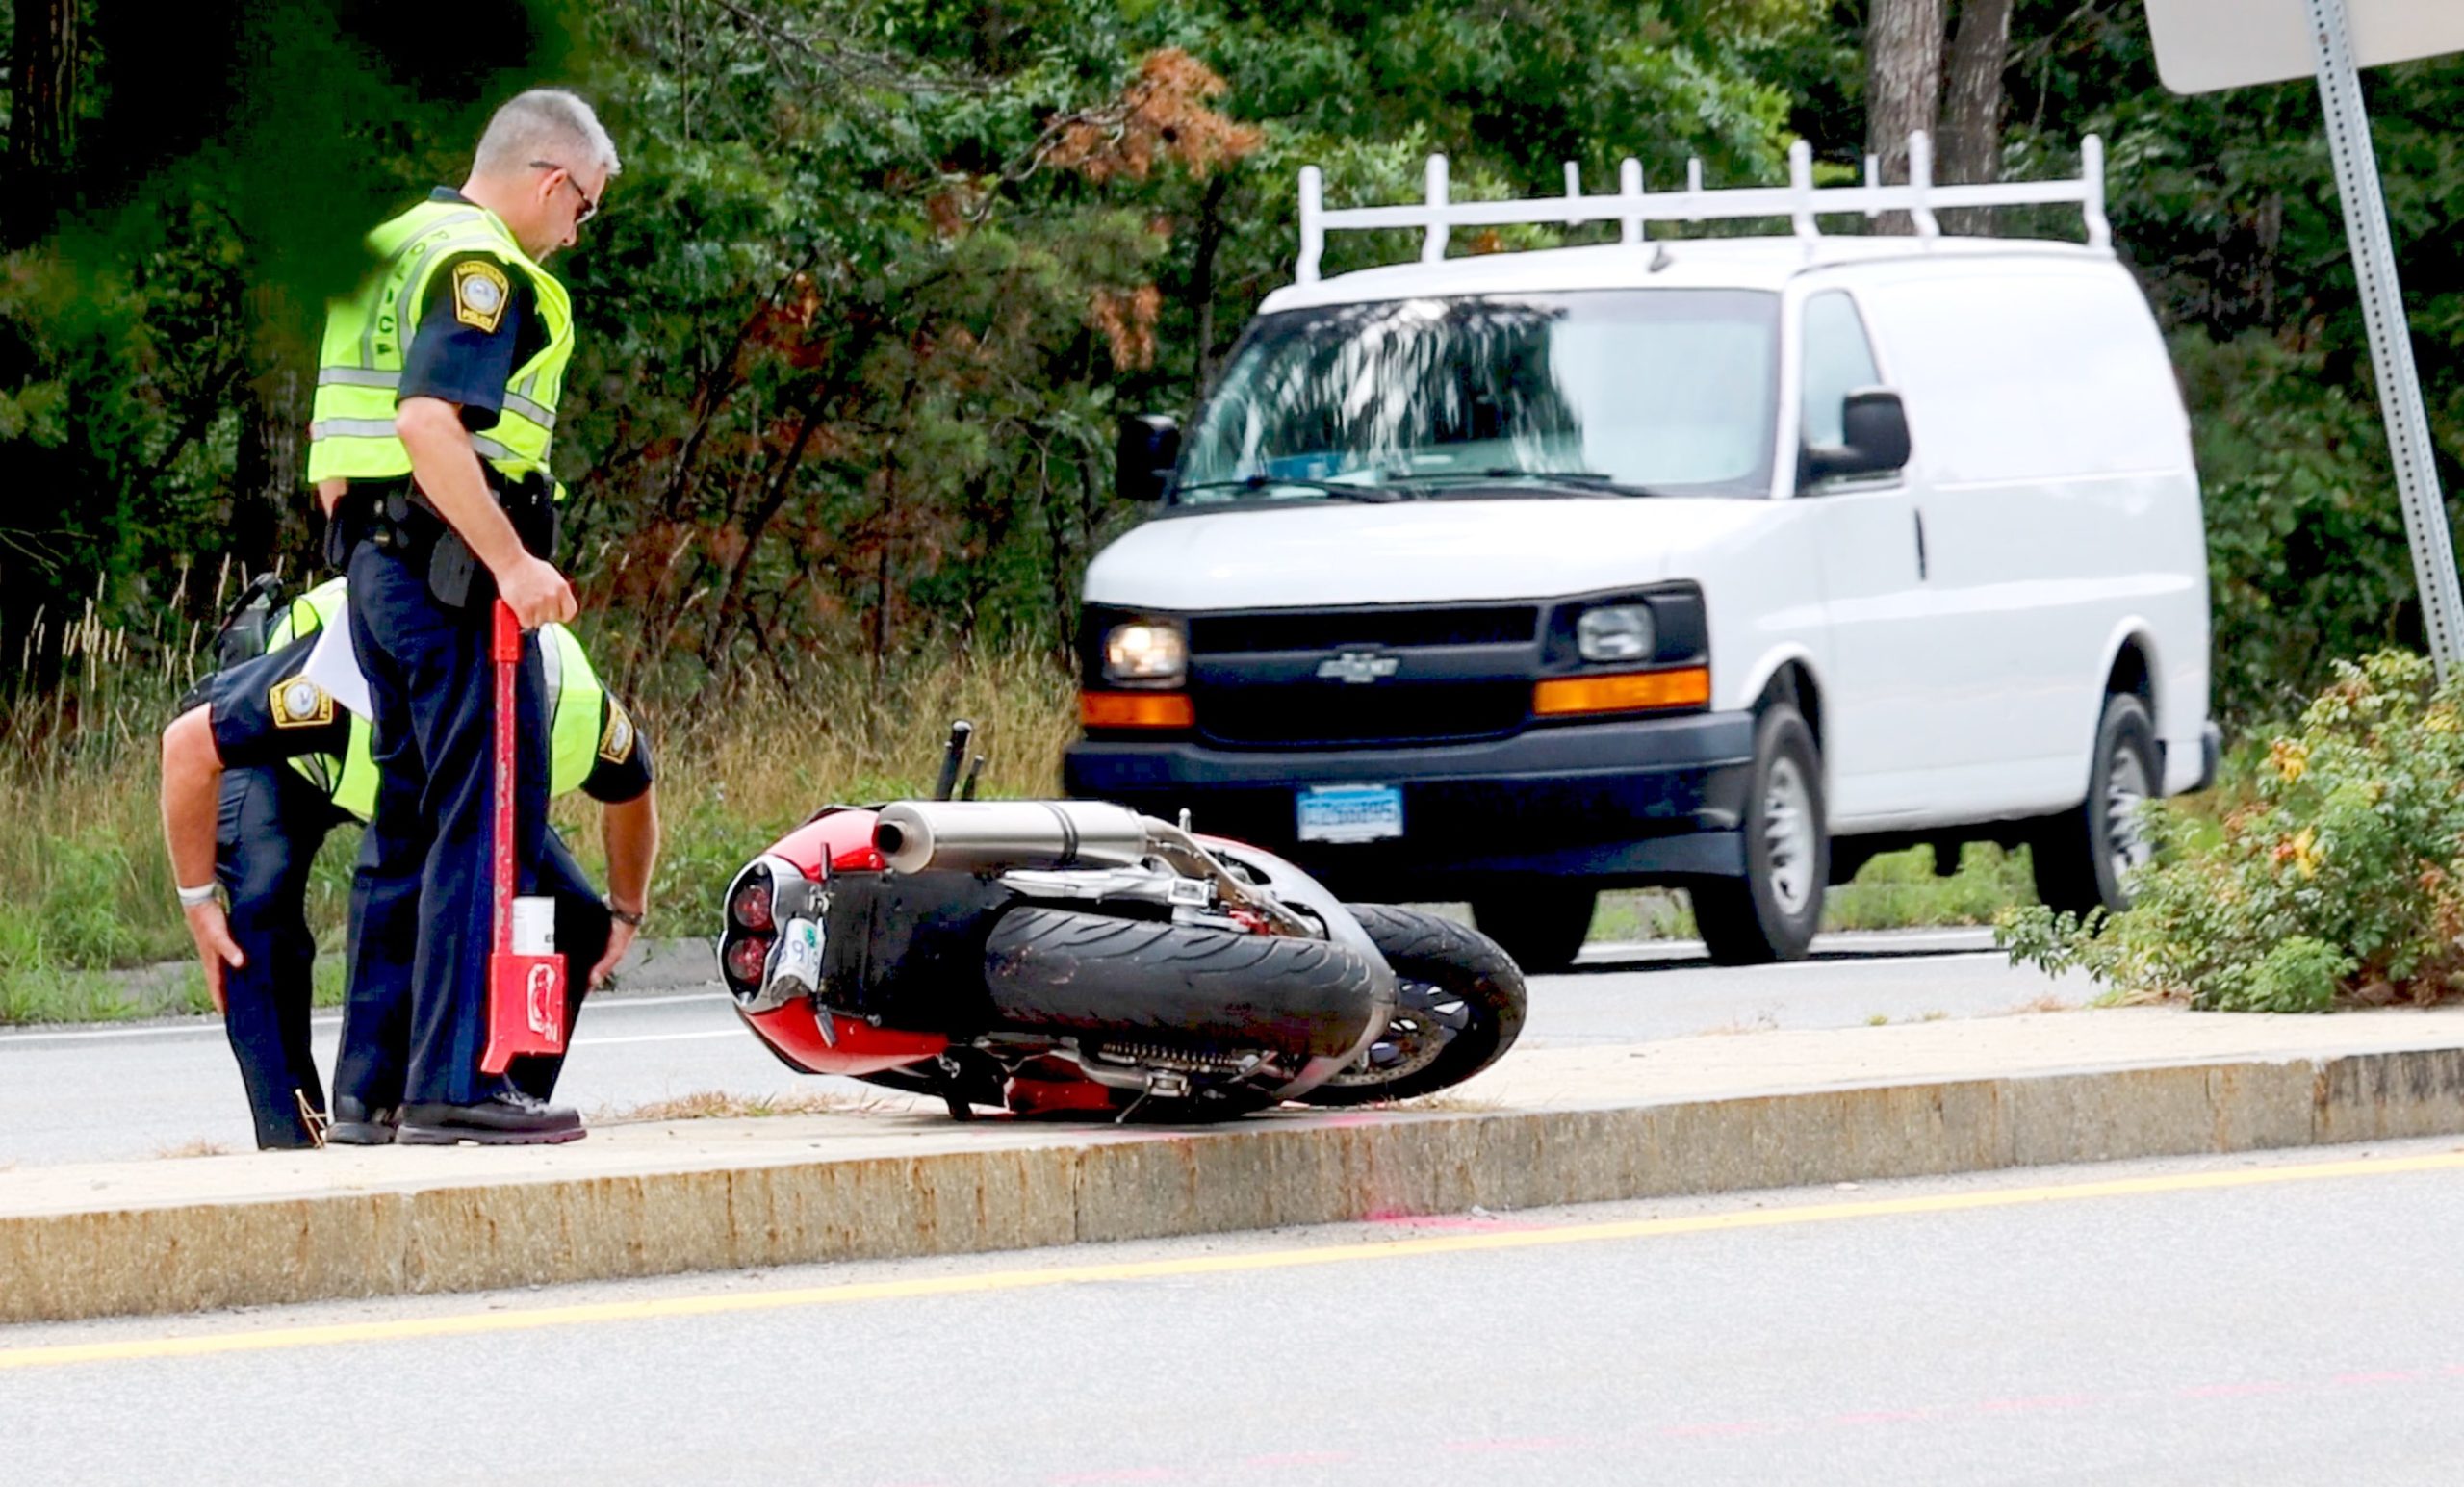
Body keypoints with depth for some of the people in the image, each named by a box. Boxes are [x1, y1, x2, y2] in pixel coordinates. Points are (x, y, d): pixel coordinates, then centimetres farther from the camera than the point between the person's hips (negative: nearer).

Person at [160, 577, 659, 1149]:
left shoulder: (583, 719, -35)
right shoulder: (341, 692, -47)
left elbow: (632, 791, -7)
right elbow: (188, 745, -32)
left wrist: (625, 913, 6)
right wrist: (198, 899, -26)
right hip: (289, 758, -3)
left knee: (569, 919, -13)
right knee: (263, 900, -29)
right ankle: (289, 1139, -23)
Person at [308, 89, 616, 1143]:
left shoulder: (389, 250, 19)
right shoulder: (479, 266, -12)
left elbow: (329, 439, 23)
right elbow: (430, 423, -25)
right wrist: (514, 561, -26)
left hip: (377, 565, 10)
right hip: (455, 571, -10)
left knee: (407, 822, 14)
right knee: (488, 822, -9)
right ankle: (456, 1082, -13)